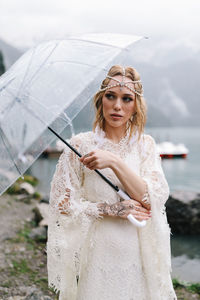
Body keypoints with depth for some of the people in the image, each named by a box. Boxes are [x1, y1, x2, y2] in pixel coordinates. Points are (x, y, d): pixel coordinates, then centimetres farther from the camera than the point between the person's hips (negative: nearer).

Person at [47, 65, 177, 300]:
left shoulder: (145, 144, 1)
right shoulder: (80, 145, -5)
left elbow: (152, 199, -11)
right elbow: (64, 205, -7)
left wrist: (114, 162, -22)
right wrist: (114, 209, -16)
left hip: (138, 256, 2)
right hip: (95, 256, -2)